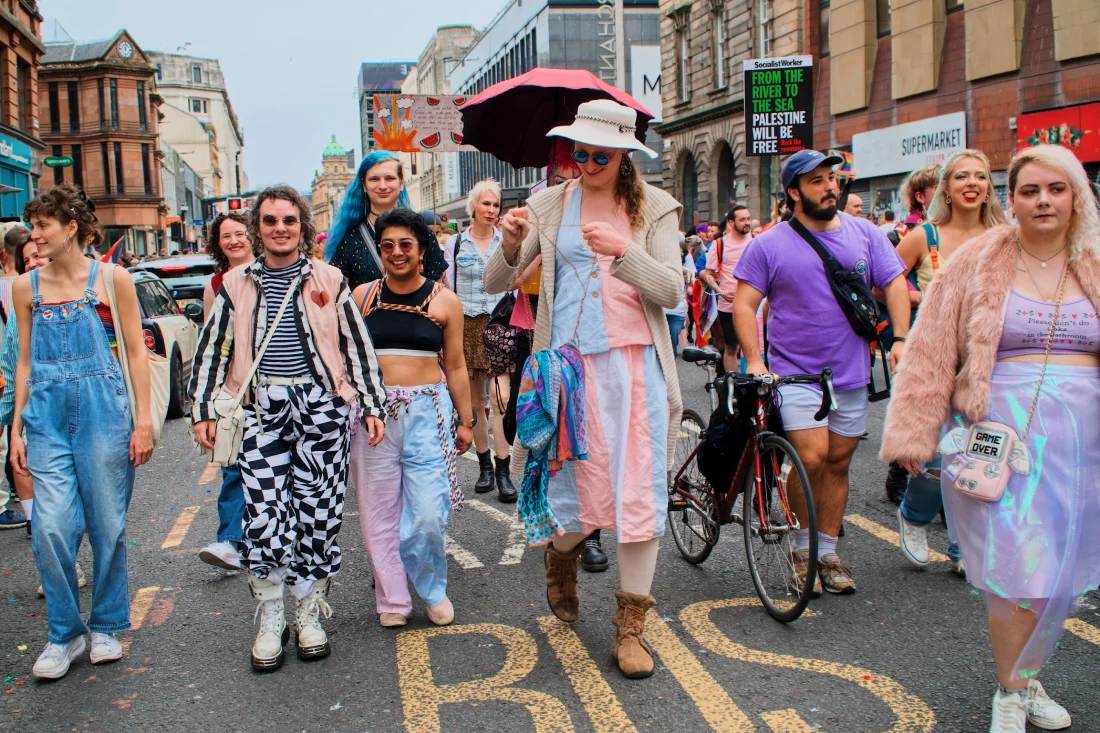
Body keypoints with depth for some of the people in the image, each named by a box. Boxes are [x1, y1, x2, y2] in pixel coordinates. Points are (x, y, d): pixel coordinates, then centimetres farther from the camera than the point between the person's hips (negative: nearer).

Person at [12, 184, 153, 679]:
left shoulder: (111, 279, 1)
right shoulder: (26, 286, 10)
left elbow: (136, 352, 2)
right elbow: (25, 361, 14)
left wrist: (143, 420, -3)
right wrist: (16, 428, 10)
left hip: (103, 409, -2)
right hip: (47, 415, 2)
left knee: (107, 525, 4)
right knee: (51, 527, -5)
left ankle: (106, 628, 21)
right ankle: (64, 634, 12)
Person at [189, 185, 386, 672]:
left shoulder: (328, 280, 6)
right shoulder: (237, 284, 9)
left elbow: (357, 344, 9)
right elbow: (211, 349, 13)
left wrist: (372, 406, 7)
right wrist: (202, 411, 8)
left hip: (321, 406, 0)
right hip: (262, 409, 1)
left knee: (318, 512, 2)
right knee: (263, 515, -4)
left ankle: (309, 617, 18)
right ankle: (270, 622, 12)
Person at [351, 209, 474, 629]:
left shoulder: (445, 301, 5)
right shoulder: (362, 296, 6)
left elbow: (455, 366, 10)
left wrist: (466, 420, 11)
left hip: (428, 411, -1)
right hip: (373, 412, 1)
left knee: (429, 514, -7)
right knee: (379, 511, 5)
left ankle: (433, 590, 18)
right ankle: (392, 600, 21)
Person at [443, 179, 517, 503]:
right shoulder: (455, 244, 6)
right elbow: (448, 290, 9)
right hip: (467, 327, 1)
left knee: (501, 398, -13)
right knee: (474, 401, 6)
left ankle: (503, 472, -10)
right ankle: (485, 465, 18)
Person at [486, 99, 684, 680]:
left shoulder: (653, 208, 5)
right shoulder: (550, 206, 7)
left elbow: (672, 292, -6)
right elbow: (495, 283, 3)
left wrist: (623, 250, -22)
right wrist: (511, 245, -18)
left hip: (636, 363, 0)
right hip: (570, 363, 0)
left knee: (639, 491, 0)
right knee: (582, 487, 2)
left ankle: (630, 625, 14)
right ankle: (561, 555, 39)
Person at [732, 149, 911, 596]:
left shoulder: (864, 233, 6)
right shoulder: (769, 245, -3)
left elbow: (895, 284, 7)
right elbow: (744, 303, -5)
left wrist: (899, 338, -8)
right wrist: (754, 360, -16)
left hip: (852, 374, 4)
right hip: (795, 373, -4)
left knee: (838, 464, 9)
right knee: (812, 458, -16)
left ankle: (827, 552, 24)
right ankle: (801, 547, 6)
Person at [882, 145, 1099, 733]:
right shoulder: (977, 264, 1)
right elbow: (931, 354, 0)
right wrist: (915, 436, -3)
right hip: (1003, 436, -3)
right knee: (1021, 573, -8)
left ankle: (1027, 677, 30)